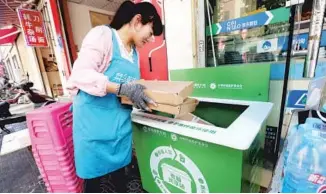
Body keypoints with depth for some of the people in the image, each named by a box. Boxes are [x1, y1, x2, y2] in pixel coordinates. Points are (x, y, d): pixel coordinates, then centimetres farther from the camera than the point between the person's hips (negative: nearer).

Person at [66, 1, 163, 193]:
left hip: (120, 121, 7)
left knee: (119, 165, 21)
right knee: (94, 172, 12)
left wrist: (144, 96, -3)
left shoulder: (135, 53, 11)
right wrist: (121, 89, -25)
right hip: (94, 119, -6)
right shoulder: (103, 34, -11)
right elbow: (81, 74, -19)